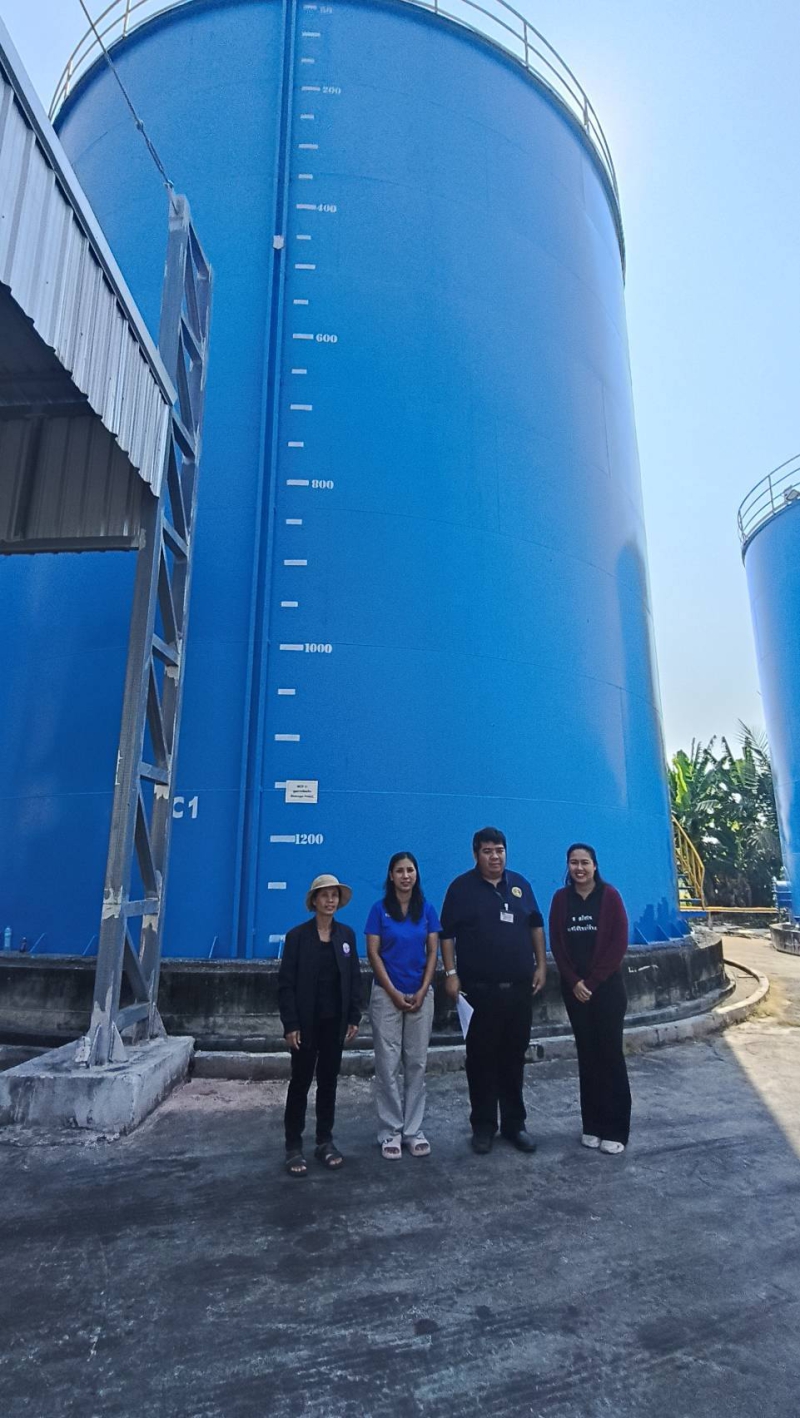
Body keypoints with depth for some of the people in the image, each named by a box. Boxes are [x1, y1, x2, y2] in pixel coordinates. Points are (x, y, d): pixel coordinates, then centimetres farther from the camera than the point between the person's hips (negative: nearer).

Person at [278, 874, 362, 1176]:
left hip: (335, 1021, 3)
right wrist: (290, 1024, -12)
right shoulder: (297, 935, -8)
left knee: (329, 1081, 13)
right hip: (306, 1022, -3)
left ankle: (325, 1141, 26)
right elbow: (286, 983, -8)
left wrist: (354, 1018, 1)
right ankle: (293, 1146, 19)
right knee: (300, 1082, 7)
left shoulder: (346, 934, 2)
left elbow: (355, 978, 5)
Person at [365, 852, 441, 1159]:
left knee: (417, 1063, 9)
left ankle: (413, 1130, 22)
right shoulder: (379, 909, -5)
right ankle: (390, 1132, 17)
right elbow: (373, 953, -6)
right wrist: (394, 993, -10)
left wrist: (422, 991, -6)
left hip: (421, 994, 2)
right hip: (387, 994, -2)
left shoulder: (427, 909, 2)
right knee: (388, 1064, 4)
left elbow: (432, 952, 3)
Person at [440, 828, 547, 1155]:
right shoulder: (462, 887, -4)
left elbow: (536, 925, 12)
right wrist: (451, 973, -9)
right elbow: (446, 933, -4)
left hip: (519, 988, 3)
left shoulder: (519, 884, 6)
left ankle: (514, 1123, 27)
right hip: (479, 989, -3)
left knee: (514, 1058, 13)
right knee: (482, 1058, 7)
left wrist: (541, 966, 6)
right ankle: (483, 1125, 22)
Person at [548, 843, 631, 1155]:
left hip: (607, 987, -2)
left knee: (610, 1054, 3)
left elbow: (619, 943, -9)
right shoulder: (561, 898, 1)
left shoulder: (609, 895, -7)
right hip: (574, 989, 3)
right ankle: (592, 1125, 22)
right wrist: (574, 982, -8)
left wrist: (592, 981, -11)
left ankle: (615, 1130, 14)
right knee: (587, 1054, 10)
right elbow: (556, 944, 2)